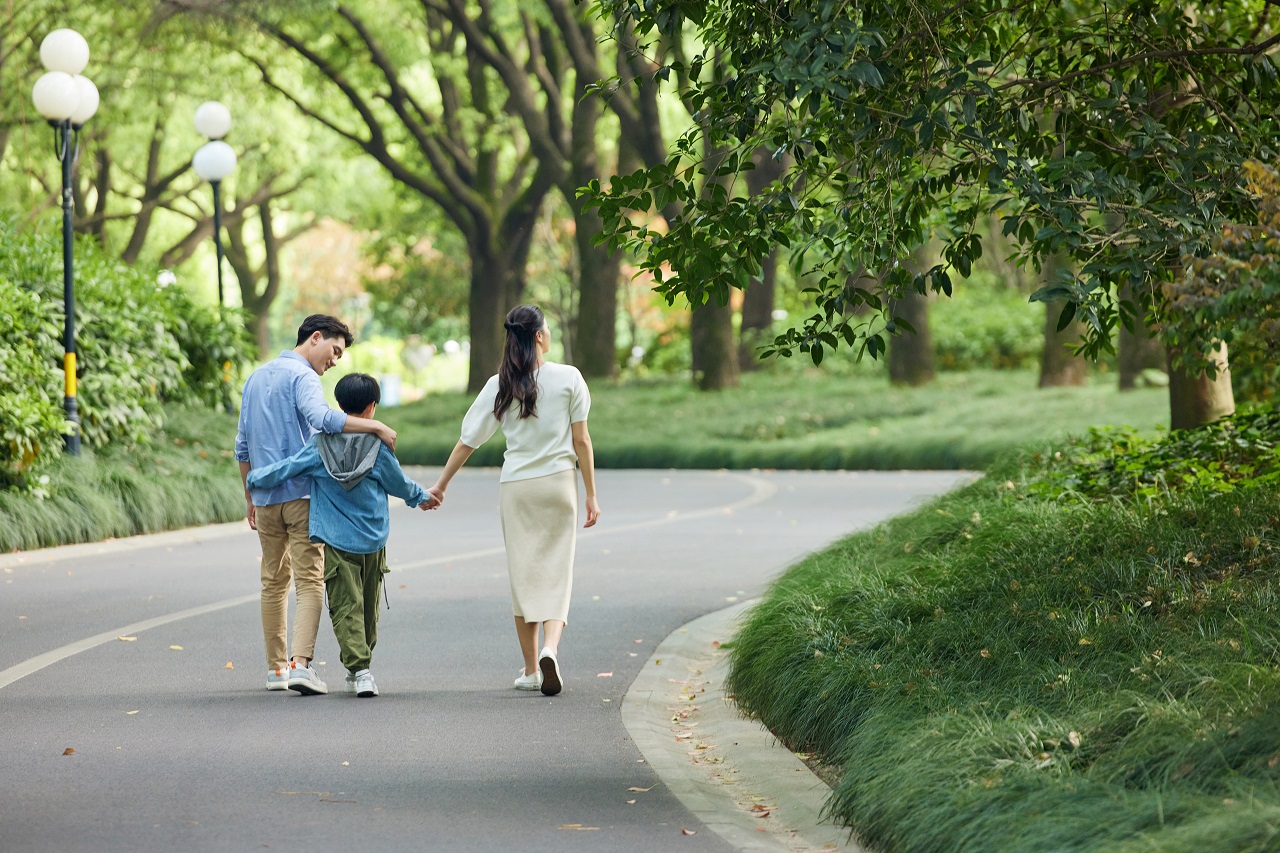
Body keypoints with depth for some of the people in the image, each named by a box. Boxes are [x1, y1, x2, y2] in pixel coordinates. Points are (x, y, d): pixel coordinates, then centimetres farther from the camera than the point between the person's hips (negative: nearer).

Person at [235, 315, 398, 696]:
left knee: (273, 582, 14)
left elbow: (243, 446, 20)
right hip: (301, 493, -7)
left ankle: (275, 667, 16)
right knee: (310, 581, -8)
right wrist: (376, 427, -28)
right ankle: (300, 663, -20)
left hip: (265, 497, 7)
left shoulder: (256, 378, 18)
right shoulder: (302, 377, -7)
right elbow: (320, 417, -29)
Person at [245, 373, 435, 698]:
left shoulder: (319, 445, -5)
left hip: (336, 541, -1)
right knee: (368, 608, 15)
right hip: (373, 541, 1)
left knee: (346, 607, -2)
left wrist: (253, 479, 19)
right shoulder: (378, 446, -5)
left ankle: (359, 668, -16)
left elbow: (283, 470, 0)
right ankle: (360, 669, 24)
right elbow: (399, 484, 8)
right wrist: (422, 497, 29)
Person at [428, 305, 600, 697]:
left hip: (516, 487, 1)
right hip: (558, 483, -1)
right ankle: (550, 649, -23)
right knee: (556, 573, 2)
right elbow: (581, 440, -4)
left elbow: (468, 441, 3)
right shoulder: (568, 378, -4)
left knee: (523, 575, 10)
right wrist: (591, 495, 2)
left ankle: (530, 670, 13)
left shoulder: (500, 386, 0)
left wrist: (440, 485, 13)